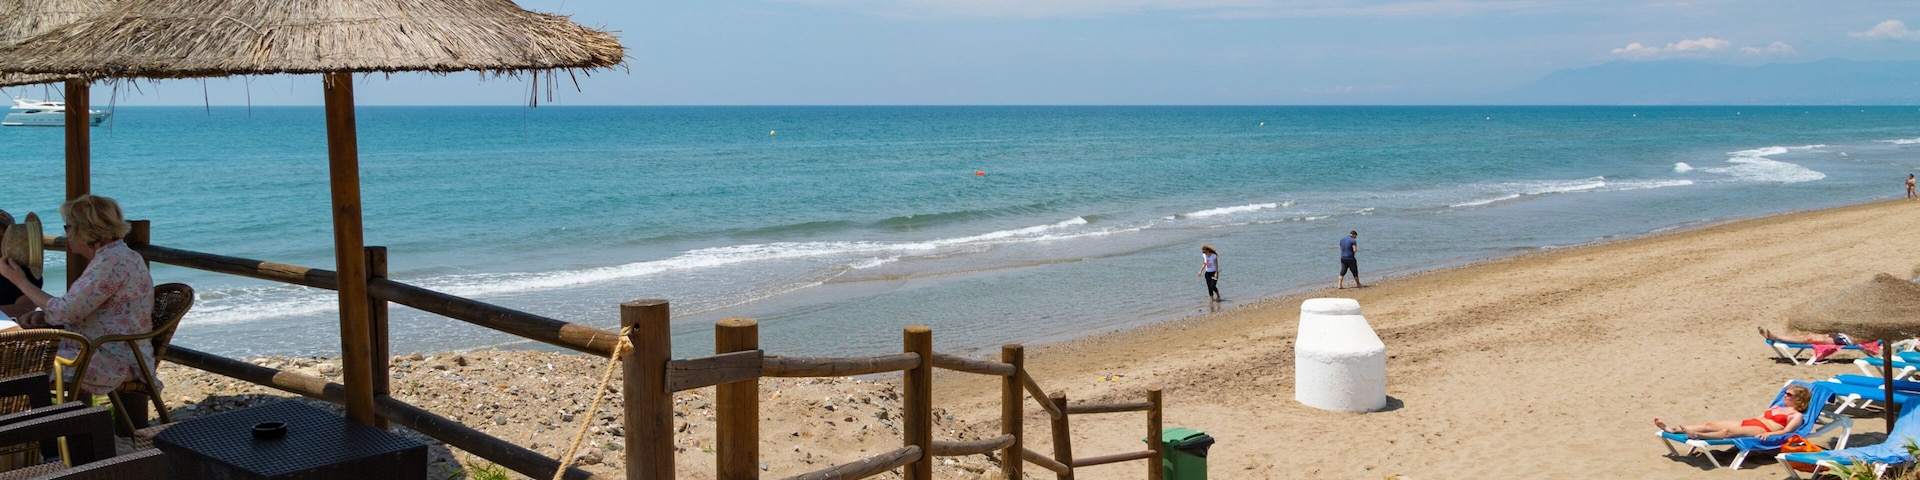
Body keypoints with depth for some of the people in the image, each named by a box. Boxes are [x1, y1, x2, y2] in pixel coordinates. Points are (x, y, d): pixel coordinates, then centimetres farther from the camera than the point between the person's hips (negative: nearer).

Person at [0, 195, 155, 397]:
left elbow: (65, 311, -18)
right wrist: (41, 317, 1)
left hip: (115, 360, -10)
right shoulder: (113, 256, 14)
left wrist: (20, 281, -6)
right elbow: (78, 308, 19)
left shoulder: (112, 262, -19)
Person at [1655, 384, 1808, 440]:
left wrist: (1768, 434, -26)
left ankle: (1696, 435, -60)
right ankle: (1673, 429, -27)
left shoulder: (1797, 415, 7)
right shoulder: (1776, 408, 32)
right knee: (1710, 425, -12)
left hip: (1762, 430, -8)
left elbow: (1786, 431, -10)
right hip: (1748, 423, 8)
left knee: (1729, 432, -36)